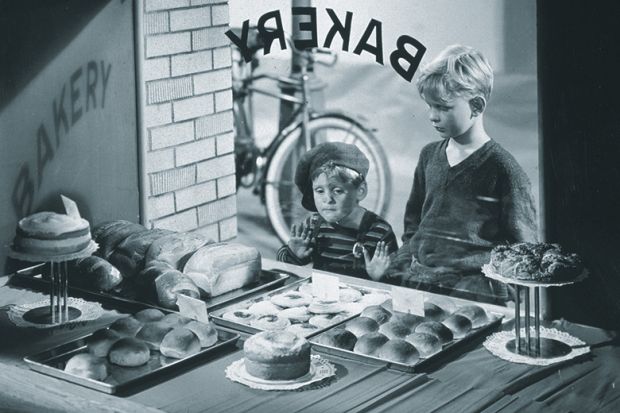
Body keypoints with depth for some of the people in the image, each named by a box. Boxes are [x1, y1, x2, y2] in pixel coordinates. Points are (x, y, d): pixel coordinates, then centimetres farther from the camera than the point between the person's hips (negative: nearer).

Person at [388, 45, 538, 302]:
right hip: (416, 277, 5)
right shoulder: (429, 155, 14)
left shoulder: (502, 168, -6)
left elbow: (522, 250, -4)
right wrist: (399, 268, 9)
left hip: (472, 285, -5)